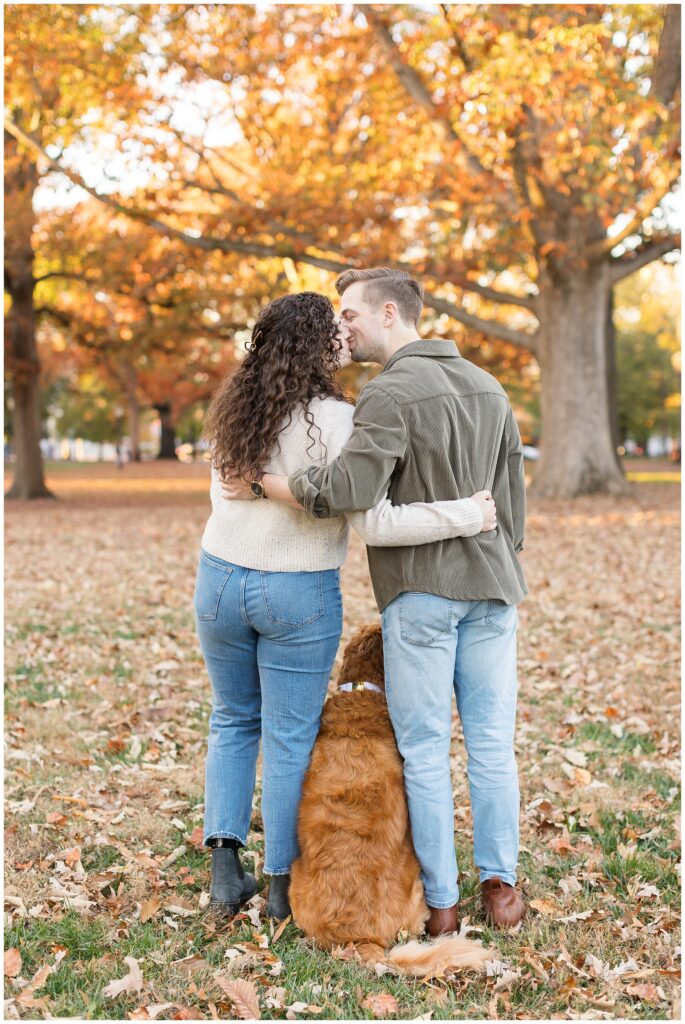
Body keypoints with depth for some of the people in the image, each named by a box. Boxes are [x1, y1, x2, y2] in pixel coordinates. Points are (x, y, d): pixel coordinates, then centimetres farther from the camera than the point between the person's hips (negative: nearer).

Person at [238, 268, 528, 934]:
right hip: (491, 588, 7)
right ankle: (500, 886, 19)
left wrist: (260, 480, -14)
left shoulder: (391, 394, -13)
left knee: (424, 750, 3)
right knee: (491, 742, 11)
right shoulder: (487, 386, 11)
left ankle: (439, 902, 11)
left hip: (421, 592, -6)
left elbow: (346, 491, -26)